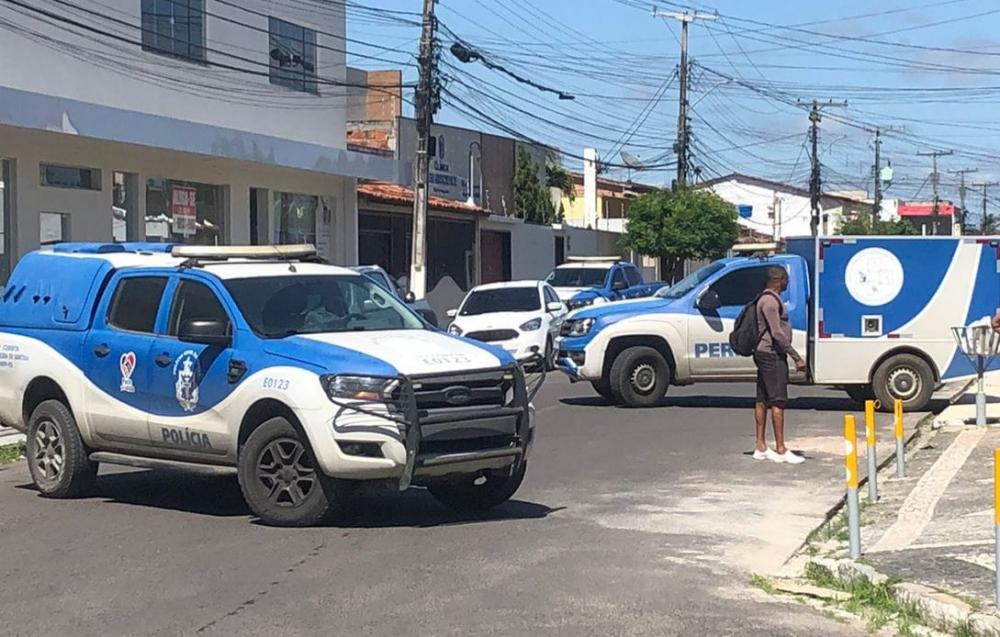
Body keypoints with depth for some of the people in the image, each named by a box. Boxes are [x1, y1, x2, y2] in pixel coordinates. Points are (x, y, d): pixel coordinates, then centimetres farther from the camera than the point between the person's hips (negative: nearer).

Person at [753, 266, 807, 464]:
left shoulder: (767, 299, 17)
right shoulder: (770, 301, -15)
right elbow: (777, 334, -21)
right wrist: (797, 358, -20)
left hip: (764, 354, 11)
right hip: (772, 354, -11)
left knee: (762, 400, 10)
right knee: (777, 401, -9)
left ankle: (761, 447, 13)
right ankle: (781, 450, -9)